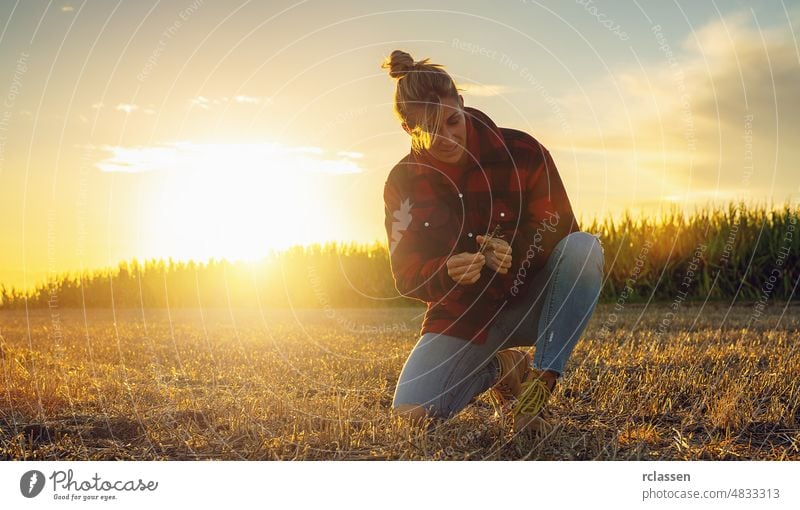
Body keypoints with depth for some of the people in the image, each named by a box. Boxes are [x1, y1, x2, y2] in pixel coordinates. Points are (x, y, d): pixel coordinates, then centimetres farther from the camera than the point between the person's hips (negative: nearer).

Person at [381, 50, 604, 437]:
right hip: (462, 316, 2)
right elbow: (406, 275, -8)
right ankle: (500, 369, 13)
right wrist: (447, 273, -32)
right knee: (412, 411, -18)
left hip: (530, 303, -1)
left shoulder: (521, 152, -12)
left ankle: (541, 380, -20)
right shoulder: (403, 183, -6)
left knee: (584, 248, -31)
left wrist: (518, 253, -33)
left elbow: (562, 230, -11)